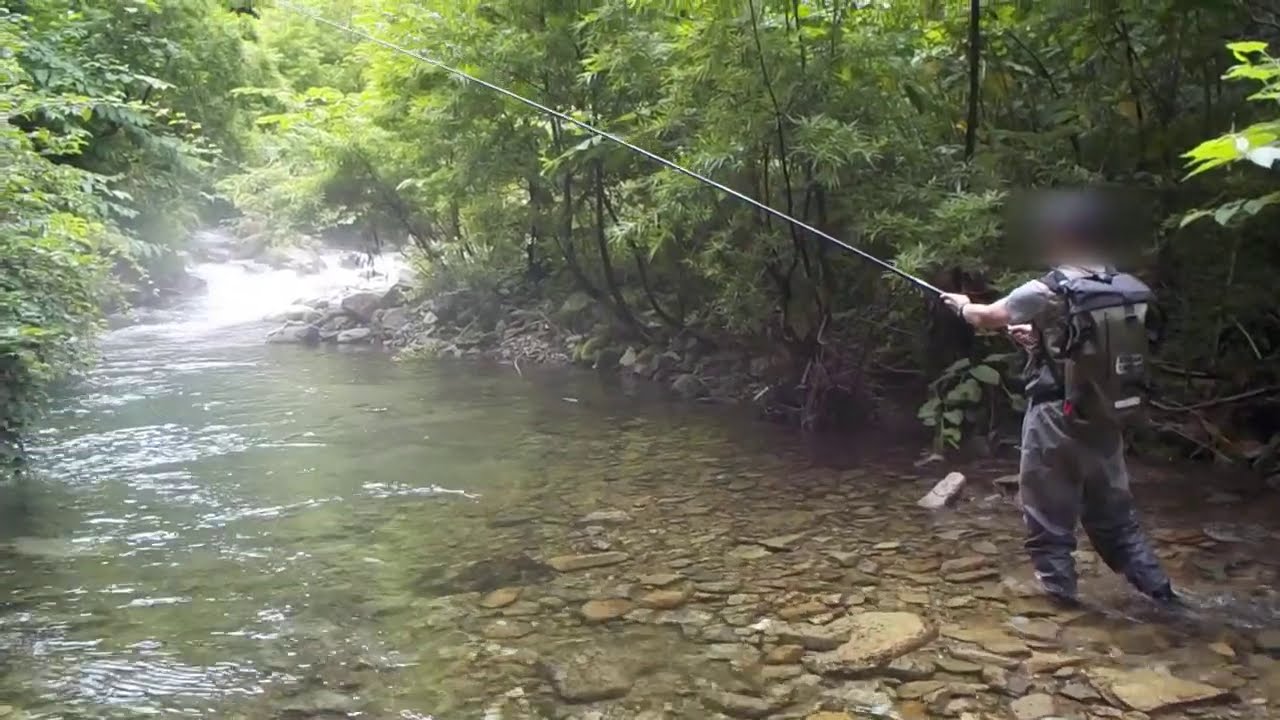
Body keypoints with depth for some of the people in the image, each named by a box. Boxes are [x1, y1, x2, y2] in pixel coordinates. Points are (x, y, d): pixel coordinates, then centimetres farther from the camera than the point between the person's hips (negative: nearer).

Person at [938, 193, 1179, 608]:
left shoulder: (1047, 291, -14)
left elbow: (986, 318, 0)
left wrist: (962, 305, 20)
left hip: (1057, 415, -6)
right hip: (1104, 415, 6)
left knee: (1049, 508, 8)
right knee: (1113, 507, 20)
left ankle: (1058, 586, 16)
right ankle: (1155, 586, 23)